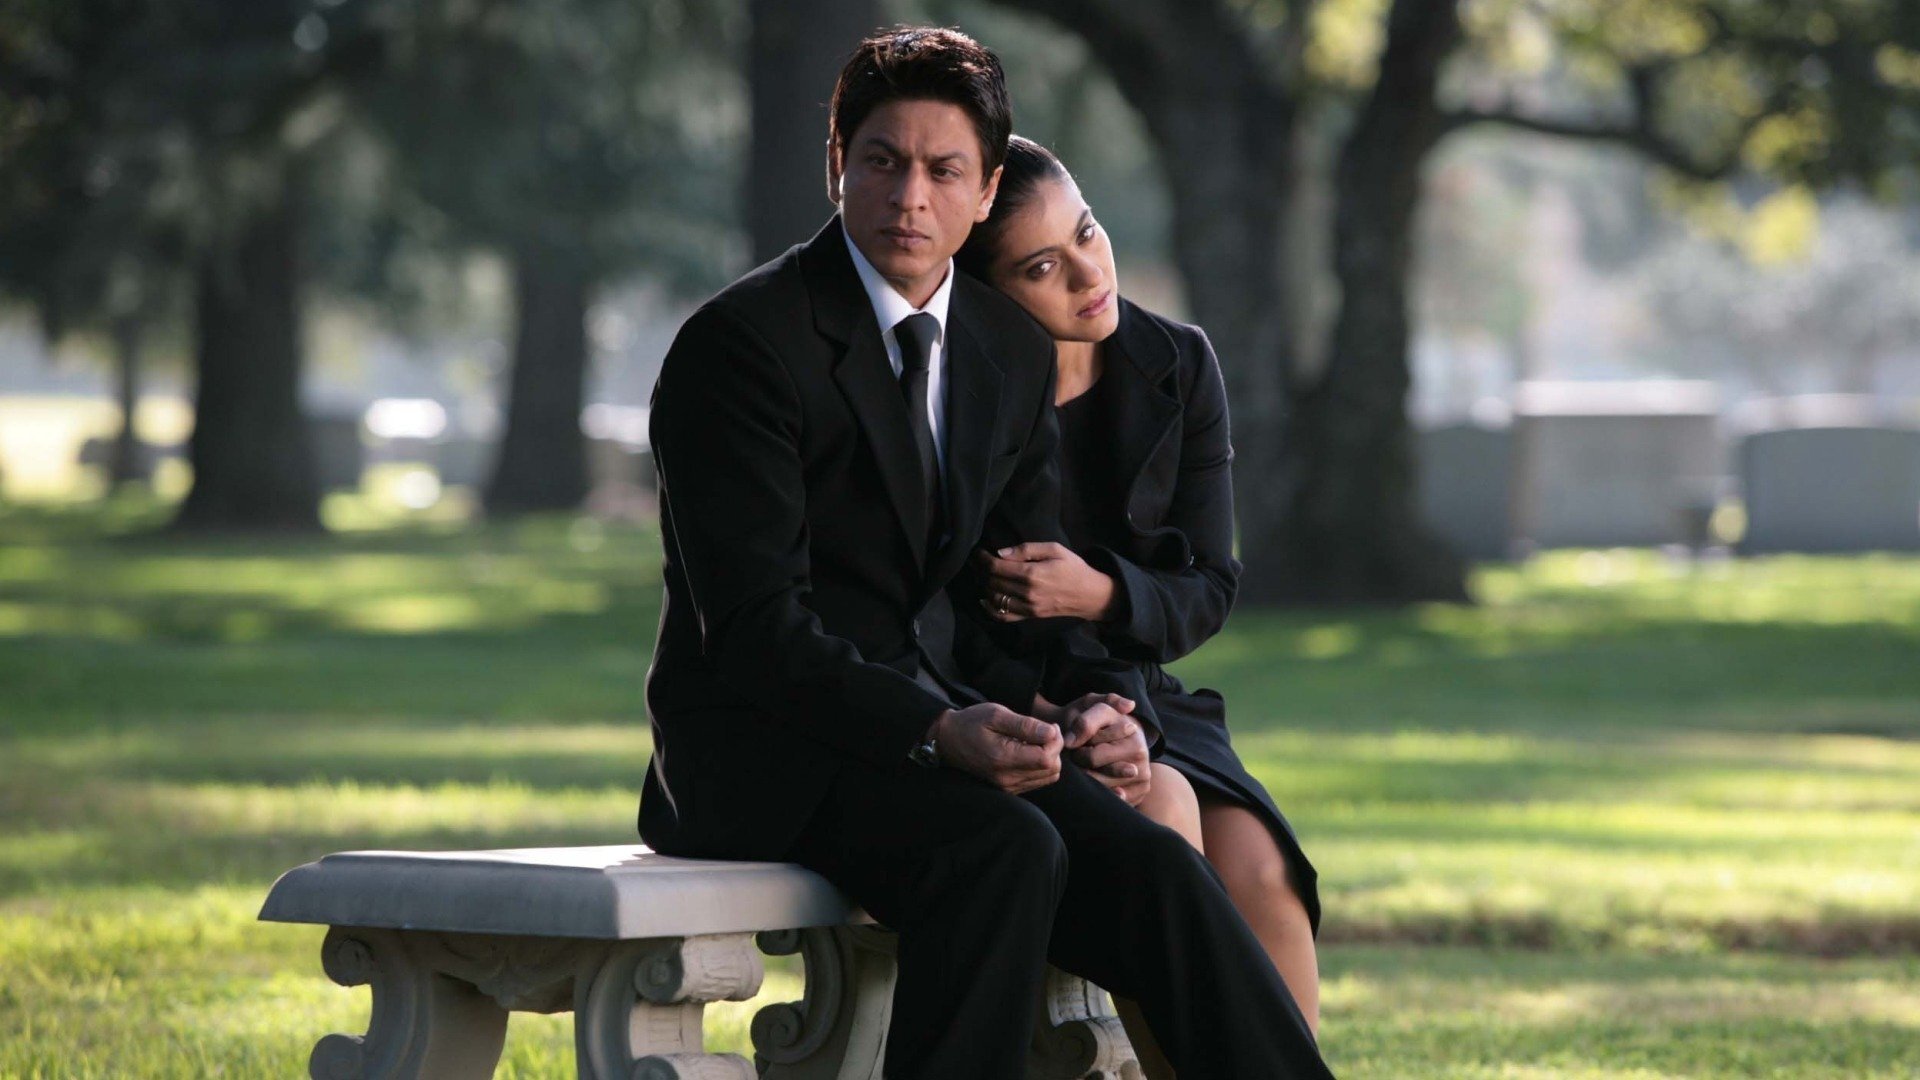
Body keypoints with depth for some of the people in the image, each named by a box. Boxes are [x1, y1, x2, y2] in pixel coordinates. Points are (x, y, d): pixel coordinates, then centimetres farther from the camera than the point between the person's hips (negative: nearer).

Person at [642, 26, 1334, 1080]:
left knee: (1149, 867, -20)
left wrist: (1095, 702, -5)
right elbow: (757, 629, -18)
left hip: (938, 718, 6)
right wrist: (937, 731, -30)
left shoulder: (1013, 350, 11)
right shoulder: (739, 343, -12)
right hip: (763, 746, -6)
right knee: (1006, 850, -33)